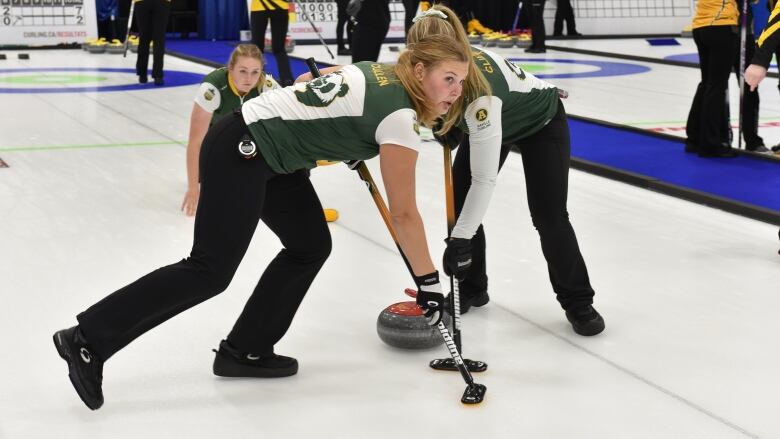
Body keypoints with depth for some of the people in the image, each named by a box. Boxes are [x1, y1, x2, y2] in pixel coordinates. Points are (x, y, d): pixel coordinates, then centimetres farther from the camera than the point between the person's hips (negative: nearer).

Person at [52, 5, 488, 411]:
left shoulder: (380, 74, 7)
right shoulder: (401, 117, -18)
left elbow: (314, 83, 24)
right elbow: (404, 214, -16)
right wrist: (430, 283, -10)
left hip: (269, 153, 10)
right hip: (240, 153, -10)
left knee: (310, 247, 11)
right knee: (211, 270, -9)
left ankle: (246, 350, 16)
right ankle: (88, 340, -6)